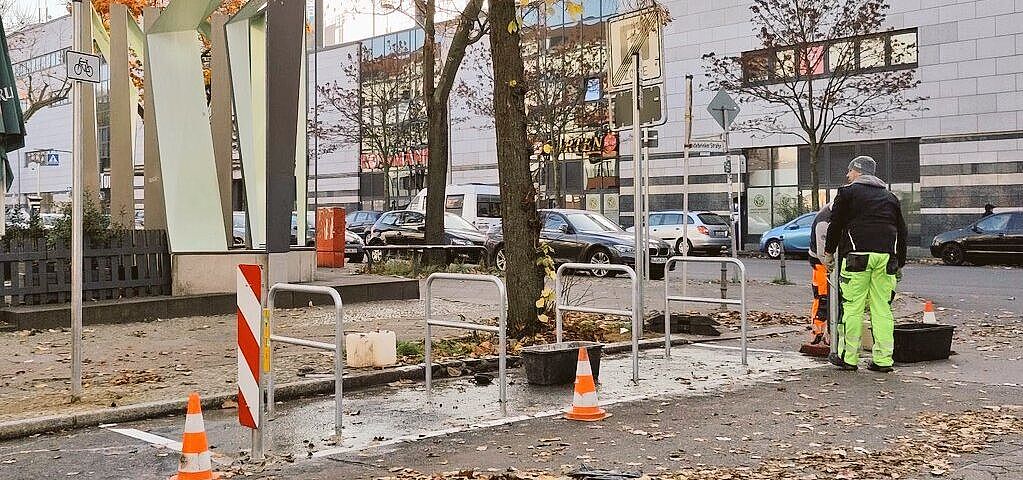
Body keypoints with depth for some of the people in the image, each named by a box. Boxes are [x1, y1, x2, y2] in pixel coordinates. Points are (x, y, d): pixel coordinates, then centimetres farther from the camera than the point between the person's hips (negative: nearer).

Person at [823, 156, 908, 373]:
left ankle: (848, 357, 2)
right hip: (886, 256, 5)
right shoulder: (890, 197, 23)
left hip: (858, 255, -5)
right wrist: (899, 263, 27)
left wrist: (829, 252, 18)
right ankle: (883, 359, 5)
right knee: (882, 308, 6)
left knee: (852, 307, -1)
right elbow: (901, 231, 23)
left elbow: (836, 224, 5)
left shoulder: (848, 192, 7)